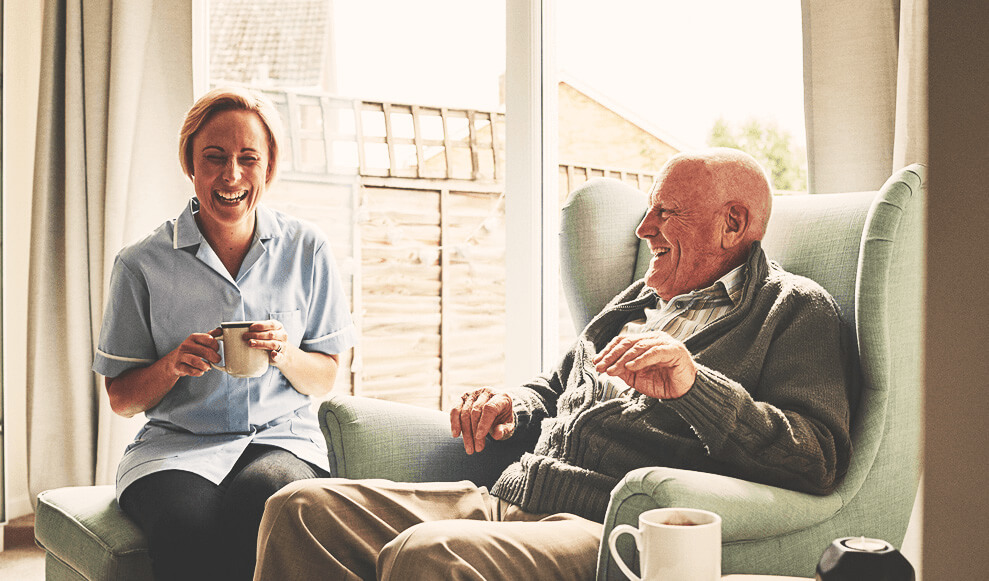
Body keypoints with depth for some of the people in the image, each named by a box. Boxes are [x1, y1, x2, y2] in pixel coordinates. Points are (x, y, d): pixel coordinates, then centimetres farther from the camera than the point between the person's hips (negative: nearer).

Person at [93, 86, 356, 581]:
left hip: (283, 437, 1)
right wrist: (172, 365, -14)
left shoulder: (307, 250, 5)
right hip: (176, 446, 0)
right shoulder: (143, 265, 2)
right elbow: (121, 400, 7)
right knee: (187, 529, -34)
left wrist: (284, 354, -12)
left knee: (256, 506, -35)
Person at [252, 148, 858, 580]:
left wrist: (693, 383, -25)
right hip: (512, 501, 8)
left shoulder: (796, 309, 3)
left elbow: (820, 461, -12)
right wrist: (514, 405, 14)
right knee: (302, 508, -6)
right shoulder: (643, 298, 27)